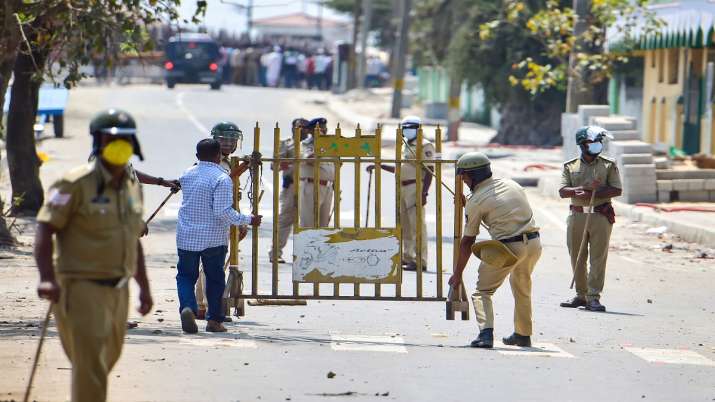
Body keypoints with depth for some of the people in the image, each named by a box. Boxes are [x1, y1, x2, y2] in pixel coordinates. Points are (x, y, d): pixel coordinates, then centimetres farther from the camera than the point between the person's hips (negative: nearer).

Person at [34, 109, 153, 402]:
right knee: (90, 368, -11)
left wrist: (144, 286, 21)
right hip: (81, 288, -7)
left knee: (108, 359, 18)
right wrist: (47, 278, -26)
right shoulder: (75, 185, -11)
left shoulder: (132, 186, 12)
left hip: (117, 290, 7)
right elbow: (45, 230, -14)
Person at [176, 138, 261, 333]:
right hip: (214, 238, -3)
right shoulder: (222, 179, -14)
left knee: (186, 275, 11)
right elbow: (223, 212, -21)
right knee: (215, 278, 12)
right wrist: (248, 220, -9)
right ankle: (214, 320, 15)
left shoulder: (187, 175, 5)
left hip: (186, 237, 3)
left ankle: (187, 307, -15)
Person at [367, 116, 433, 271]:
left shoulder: (424, 146, -8)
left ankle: (420, 261, -10)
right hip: (402, 188, 10)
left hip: (416, 188, -10)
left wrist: (424, 193, -21)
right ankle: (407, 257, 21)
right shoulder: (406, 146, 20)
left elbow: (429, 172, -14)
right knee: (404, 225, 13)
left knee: (417, 225, -10)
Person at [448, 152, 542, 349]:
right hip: (534, 243, 6)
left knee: (483, 291, 4)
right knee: (522, 288, 27)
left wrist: (457, 274, 8)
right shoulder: (512, 184, 12)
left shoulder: (475, 201, -3)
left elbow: (467, 242, 1)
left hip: (508, 248, -6)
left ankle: (486, 332, -17)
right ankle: (523, 334, 34)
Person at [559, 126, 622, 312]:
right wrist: (584, 188, -19)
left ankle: (593, 297, -5)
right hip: (577, 216, 2)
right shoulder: (570, 166, 9)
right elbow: (563, 191, -2)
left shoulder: (608, 165, 5)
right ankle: (581, 295, 17)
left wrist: (591, 193, -14)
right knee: (577, 257, 7)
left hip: (601, 215, -2)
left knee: (598, 258, -6)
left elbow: (617, 190, -5)